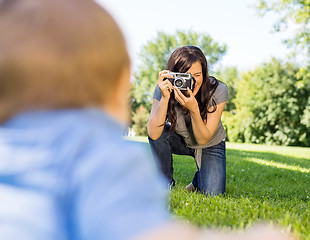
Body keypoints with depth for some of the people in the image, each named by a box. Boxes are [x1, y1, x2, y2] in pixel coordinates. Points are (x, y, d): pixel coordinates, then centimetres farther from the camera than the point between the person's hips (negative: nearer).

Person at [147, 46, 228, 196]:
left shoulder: (218, 91, -28)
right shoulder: (165, 89, -25)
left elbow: (203, 140, -28)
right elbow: (153, 134, -36)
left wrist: (194, 109, -45)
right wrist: (165, 98, -45)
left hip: (210, 145, -1)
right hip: (180, 140, 1)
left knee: (212, 193, -19)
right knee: (159, 131, -30)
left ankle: (199, 179, 19)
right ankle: (166, 183, -7)